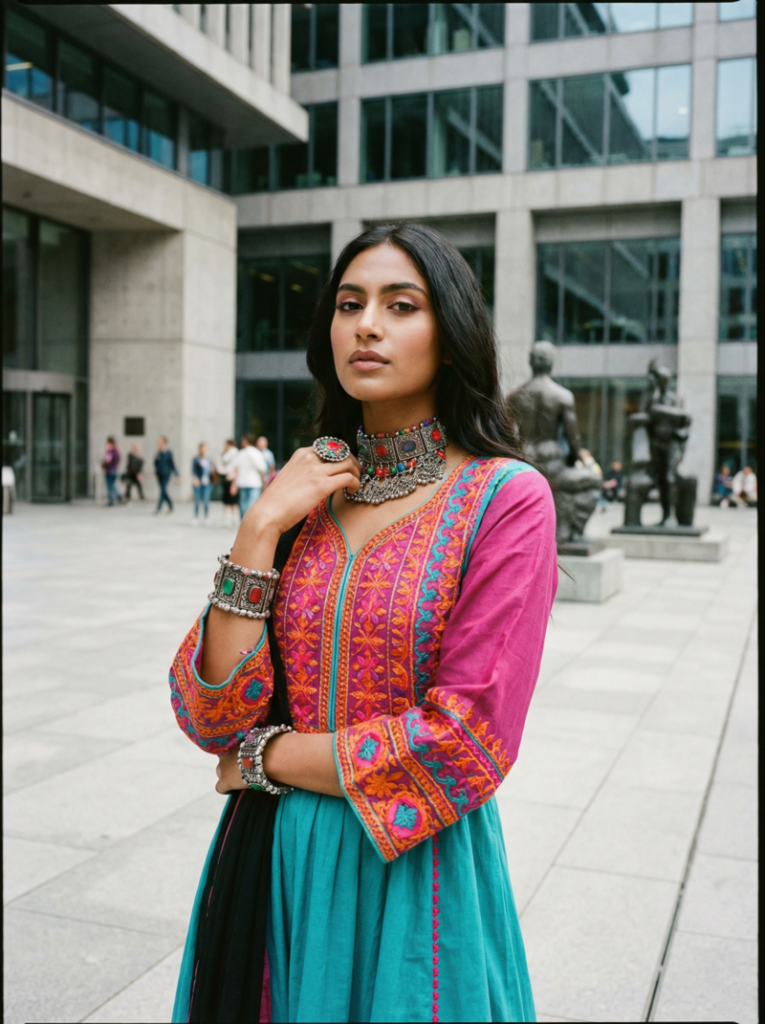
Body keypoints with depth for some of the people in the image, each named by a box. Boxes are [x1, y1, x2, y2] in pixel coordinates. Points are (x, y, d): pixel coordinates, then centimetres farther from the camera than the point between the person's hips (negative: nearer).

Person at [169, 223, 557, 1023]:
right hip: (272, 864, 4)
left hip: (411, 864, -4)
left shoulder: (505, 497, -11)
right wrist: (261, 530, -13)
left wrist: (266, 757, -9)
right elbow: (210, 715, -5)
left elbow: (465, 744, -17)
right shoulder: (303, 493, 3)